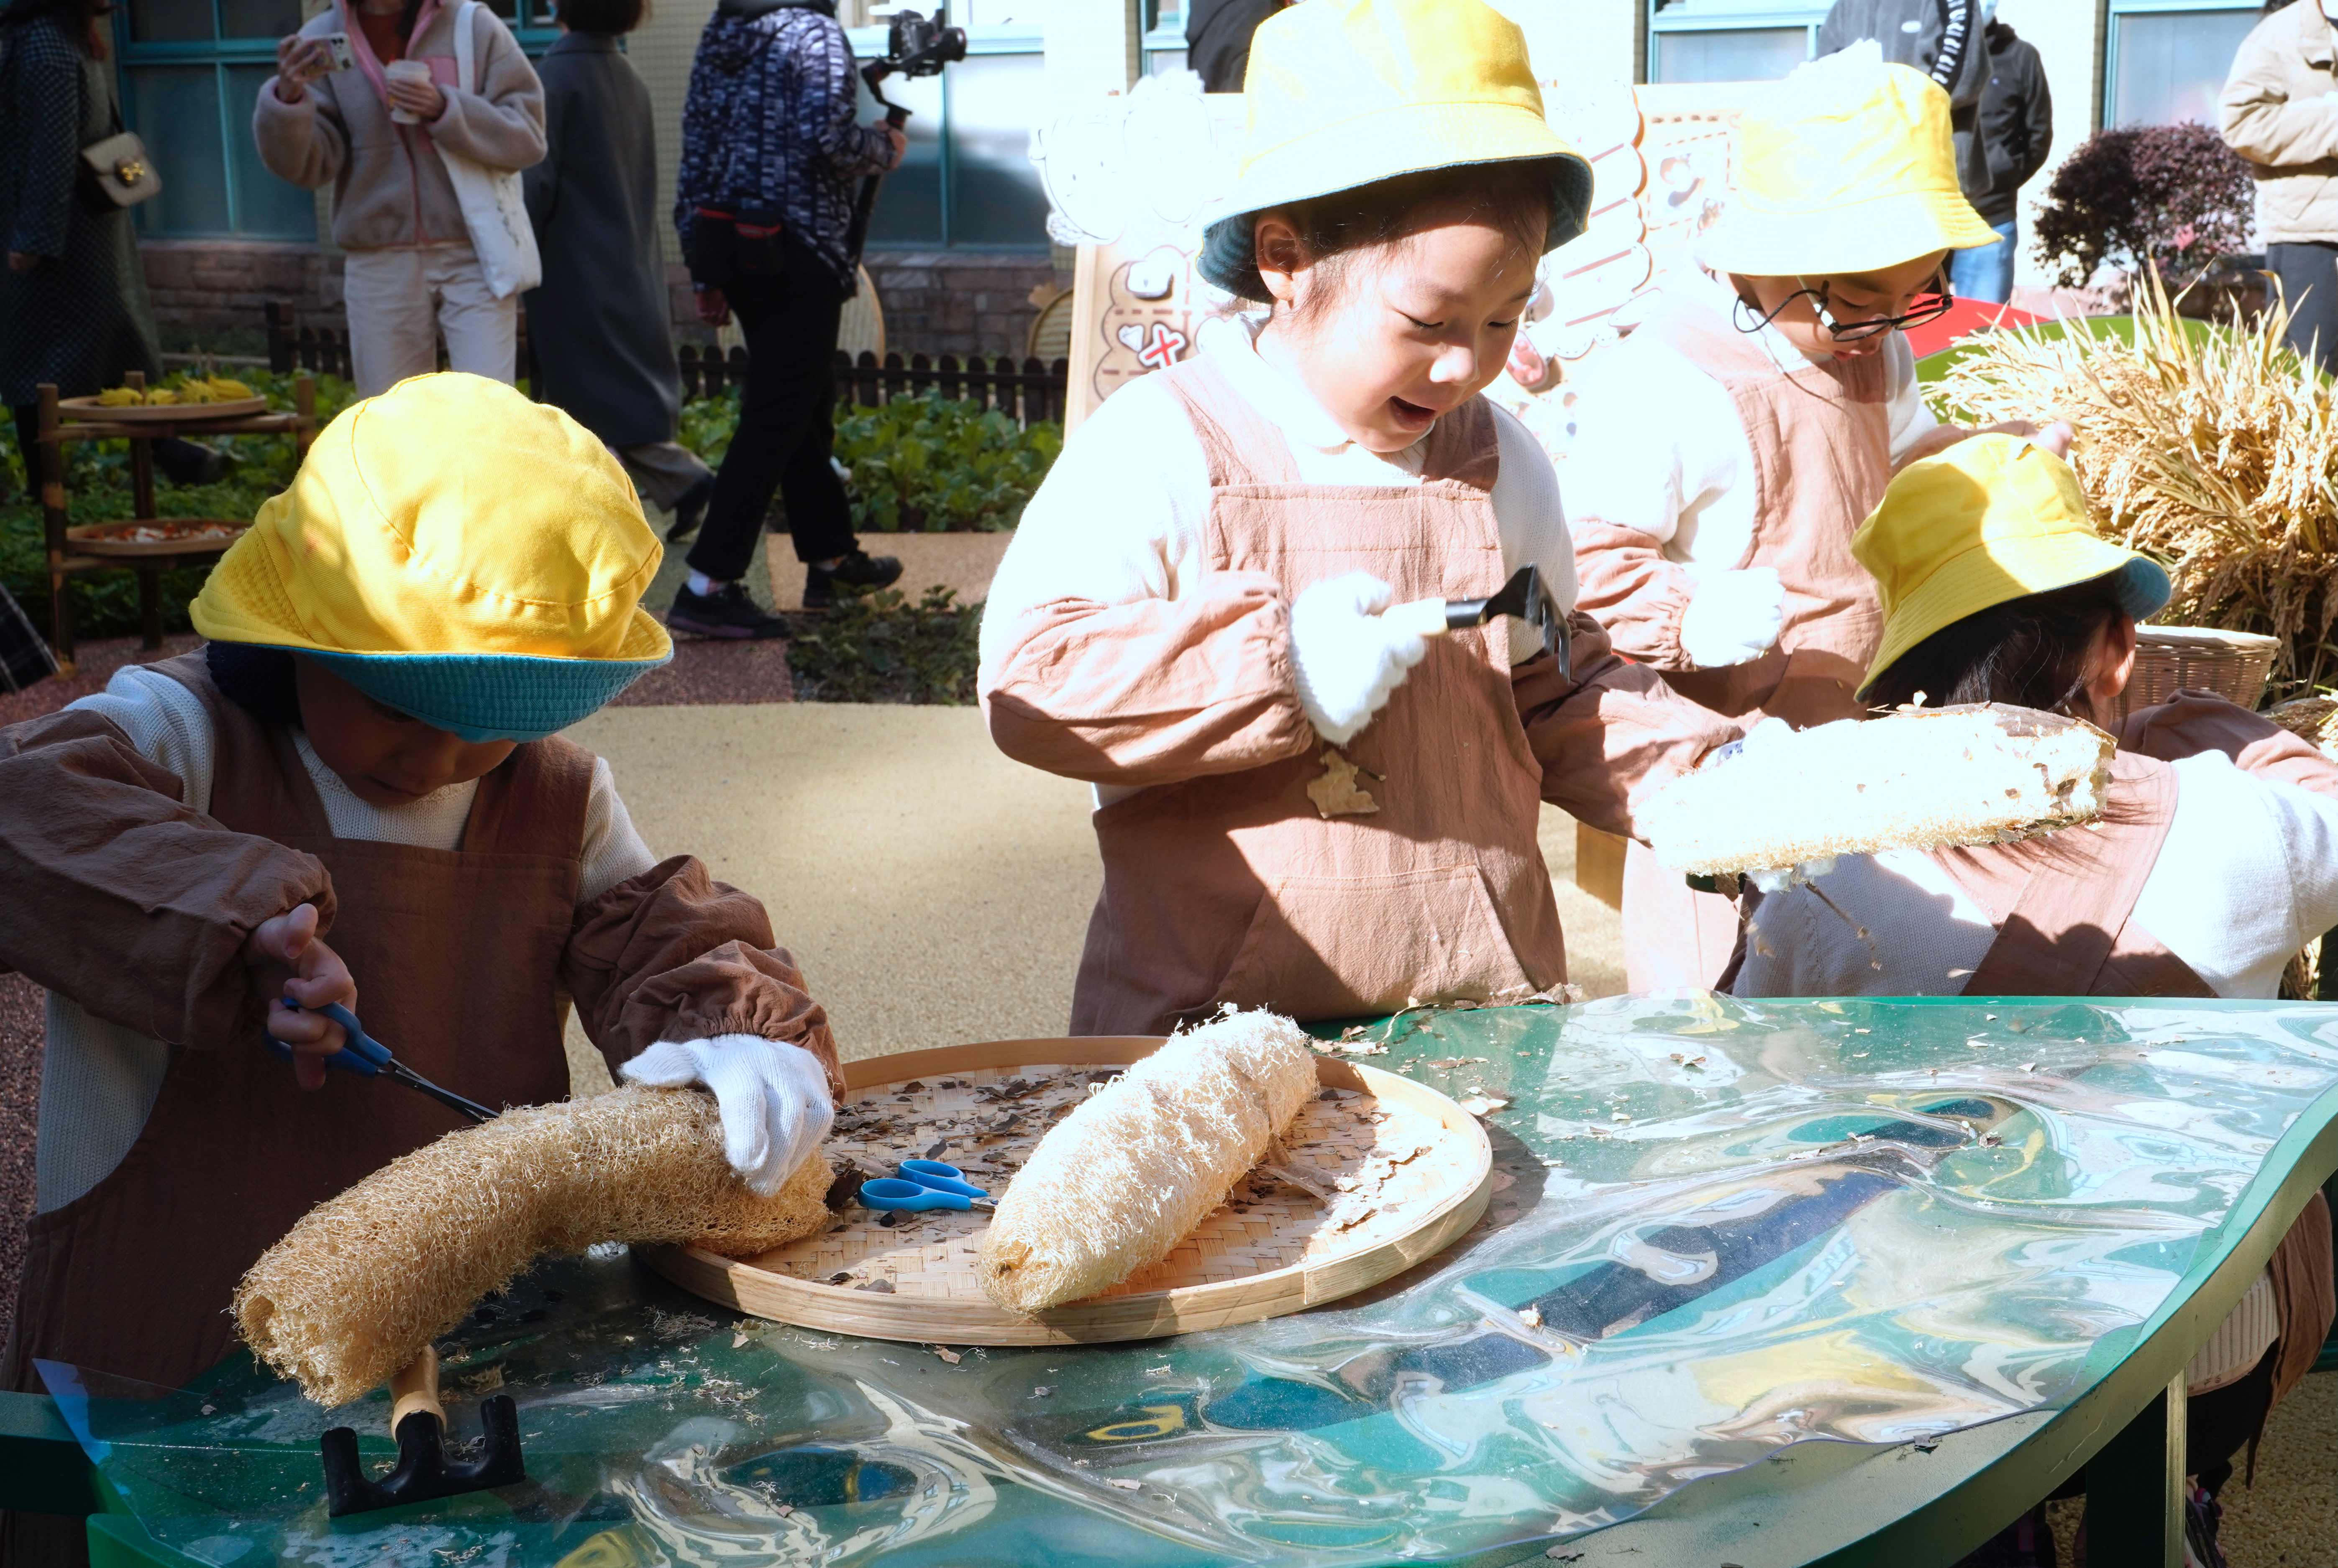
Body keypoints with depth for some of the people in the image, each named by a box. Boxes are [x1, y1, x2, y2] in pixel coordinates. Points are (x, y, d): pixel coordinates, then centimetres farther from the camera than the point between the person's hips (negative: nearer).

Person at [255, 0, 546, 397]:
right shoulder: (322, 40, 3)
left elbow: (528, 134, -4)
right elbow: (306, 165, -3)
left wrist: (446, 110, -18)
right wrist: (289, 99, -22)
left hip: (473, 255, -2)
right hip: (379, 264, 2)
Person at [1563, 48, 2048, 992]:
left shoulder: (1872, 351, 7)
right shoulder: (1662, 386, -21)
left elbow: (1905, 468, 23)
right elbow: (1588, 557, -22)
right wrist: (1688, 616, -36)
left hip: (1845, 726, 8)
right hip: (1718, 743, -8)